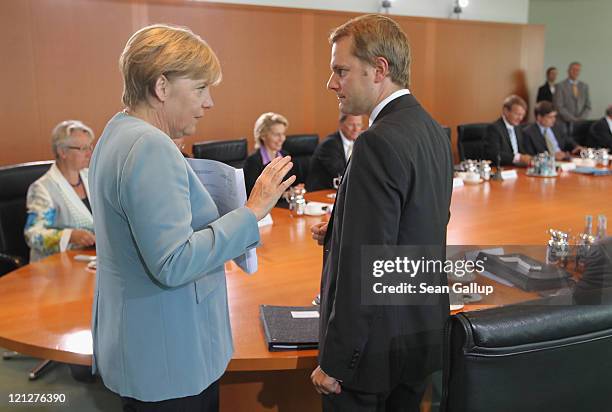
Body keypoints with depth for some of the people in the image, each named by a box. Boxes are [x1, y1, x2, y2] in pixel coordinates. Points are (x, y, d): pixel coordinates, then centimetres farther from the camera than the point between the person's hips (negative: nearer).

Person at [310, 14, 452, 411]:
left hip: (378, 346, -9)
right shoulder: (435, 131, 5)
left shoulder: (379, 144, -24)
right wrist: (339, 231, 6)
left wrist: (333, 363, -17)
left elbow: (364, 265, -25)